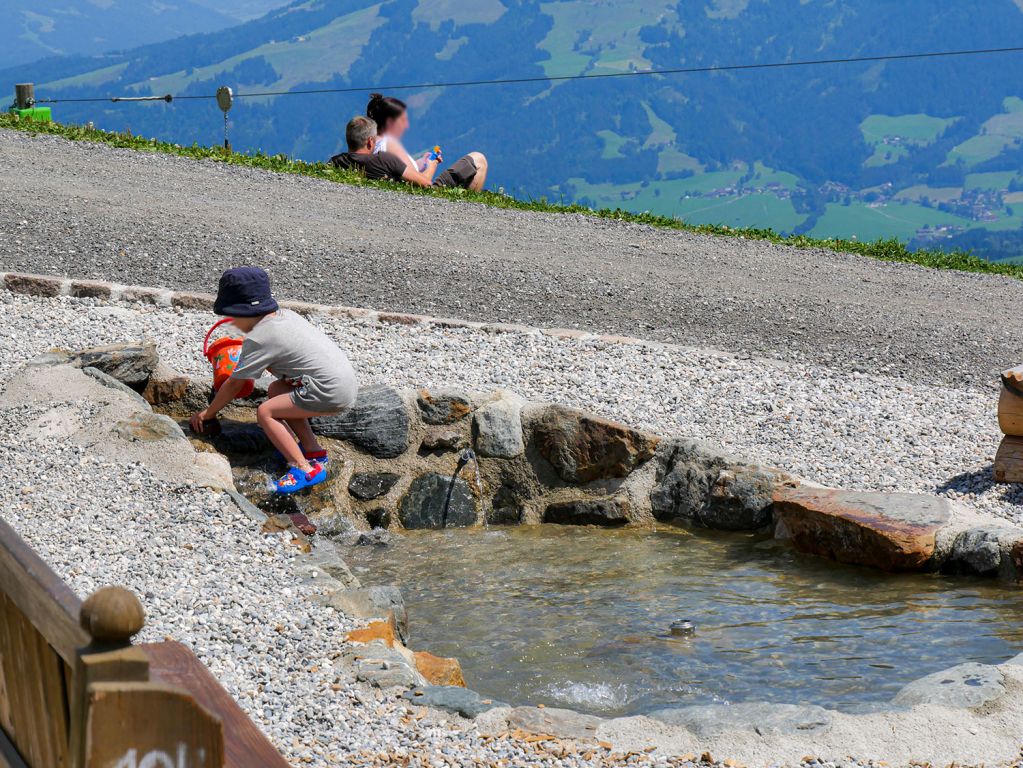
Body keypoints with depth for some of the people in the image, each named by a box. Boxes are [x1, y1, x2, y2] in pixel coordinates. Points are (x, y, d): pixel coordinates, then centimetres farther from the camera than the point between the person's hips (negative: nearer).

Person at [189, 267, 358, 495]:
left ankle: (304, 468, -14)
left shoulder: (258, 339, -9)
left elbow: (234, 385, -2)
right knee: (276, 390, 21)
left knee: (265, 412, -7)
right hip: (347, 380, 9)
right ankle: (313, 449, 18)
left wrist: (208, 413, 9)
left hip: (331, 393, -9)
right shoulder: (286, 315, 16)